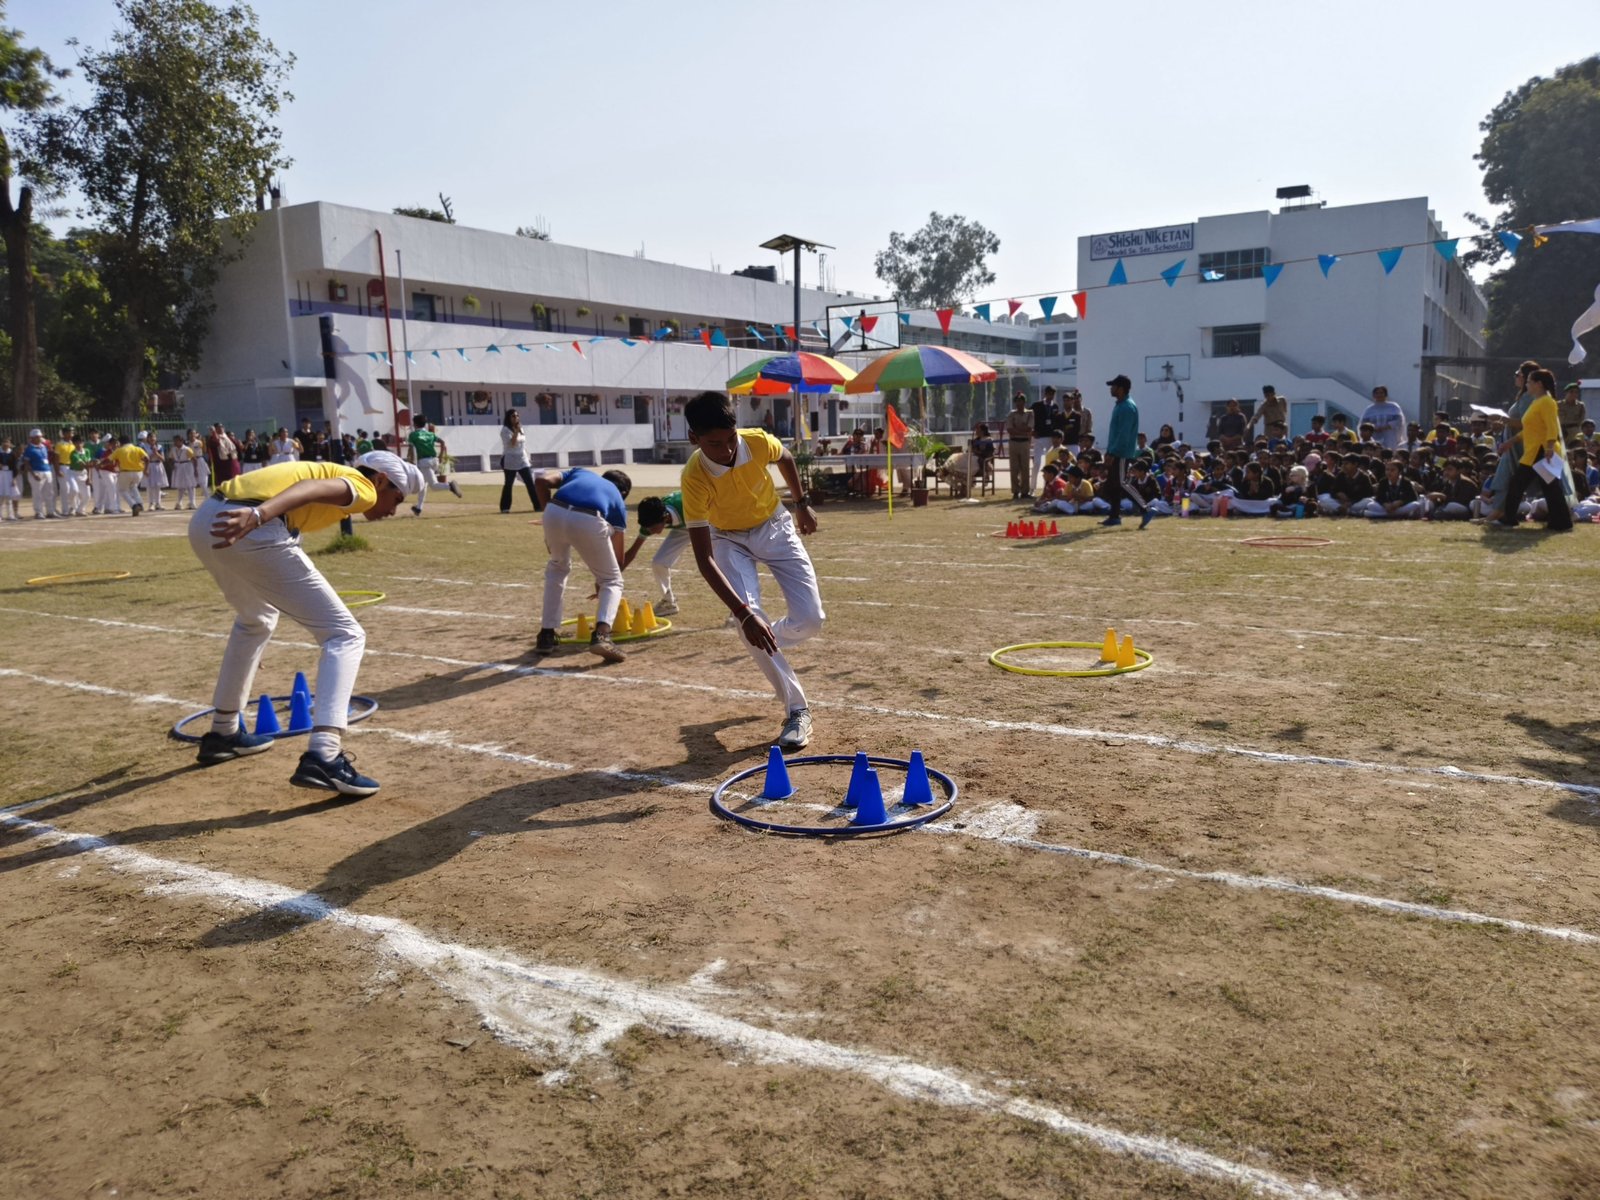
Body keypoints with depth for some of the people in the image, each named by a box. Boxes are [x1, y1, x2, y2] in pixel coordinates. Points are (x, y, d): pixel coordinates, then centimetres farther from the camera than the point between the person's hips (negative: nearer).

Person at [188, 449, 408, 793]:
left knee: (256, 620, 35)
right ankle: (323, 756, -19)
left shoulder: (333, 471, 32)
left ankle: (223, 733, 43)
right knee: (346, 635, -3)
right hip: (252, 532, -9)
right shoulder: (361, 485, 7)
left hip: (202, 522, 9)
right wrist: (259, 515, -32)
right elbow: (313, 488, -14)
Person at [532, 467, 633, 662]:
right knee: (611, 581, 19)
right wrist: (601, 581, 53)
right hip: (588, 521, -2)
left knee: (557, 568, 33)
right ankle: (601, 635, -6)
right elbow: (617, 556, 34)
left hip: (555, 514, 3)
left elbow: (541, 479, 16)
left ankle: (546, 635, 32)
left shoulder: (580, 472, 37)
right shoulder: (618, 500, 32)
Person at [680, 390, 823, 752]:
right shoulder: (695, 477, -33)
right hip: (730, 540, -2)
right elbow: (704, 558, -34)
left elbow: (785, 459, 2)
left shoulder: (758, 442, -27)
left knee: (810, 620, -10)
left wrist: (802, 502, 10)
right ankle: (797, 710, -7)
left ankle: (765, 646, 26)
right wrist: (743, 613, -43)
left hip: (775, 526, 2)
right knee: (749, 620, -24)